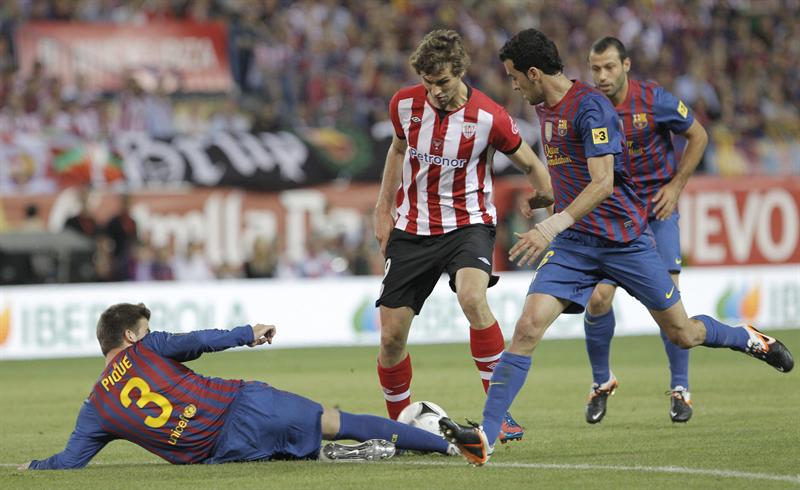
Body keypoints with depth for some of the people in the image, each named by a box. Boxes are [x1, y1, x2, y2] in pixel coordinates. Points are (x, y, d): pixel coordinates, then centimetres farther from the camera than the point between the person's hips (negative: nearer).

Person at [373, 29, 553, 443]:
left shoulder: (489, 118, -15)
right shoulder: (405, 104, -5)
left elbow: (530, 165, 1)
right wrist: (383, 209, 15)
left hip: (467, 223, -4)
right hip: (412, 229, 4)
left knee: (472, 299, -33)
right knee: (391, 336, 0)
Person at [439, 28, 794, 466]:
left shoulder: (590, 107, -19)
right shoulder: (544, 108, 7)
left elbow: (602, 183, -27)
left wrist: (554, 225, -36)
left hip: (624, 238, -6)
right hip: (573, 242, 6)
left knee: (682, 334, 6)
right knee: (528, 327, -15)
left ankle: (751, 339, 39)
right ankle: (484, 437, -21)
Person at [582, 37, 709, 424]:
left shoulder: (655, 101, -15)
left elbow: (698, 136, 0)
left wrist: (676, 186, -5)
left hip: (658, 207, -2)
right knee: (598, 298, -8)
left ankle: (679, 388, 2)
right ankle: (601, 381, 14)